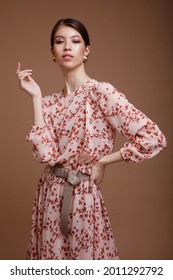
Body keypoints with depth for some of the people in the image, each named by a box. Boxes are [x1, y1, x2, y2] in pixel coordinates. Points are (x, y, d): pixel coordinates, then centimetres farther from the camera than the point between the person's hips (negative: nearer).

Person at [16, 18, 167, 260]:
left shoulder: (100, 92, -13)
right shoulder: (51, 102, 4)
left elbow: (153, 138, -21)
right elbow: (46, 154, -12)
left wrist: (102, 162, -11)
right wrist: (36, 96, -8)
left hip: (81, 196, -5)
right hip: (49, 195, 6)